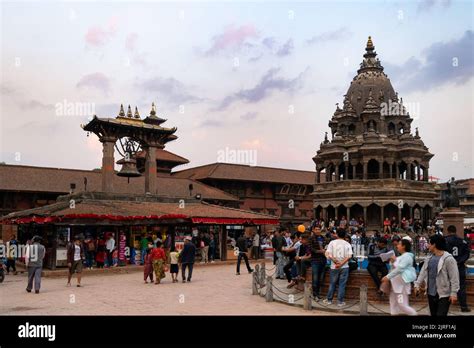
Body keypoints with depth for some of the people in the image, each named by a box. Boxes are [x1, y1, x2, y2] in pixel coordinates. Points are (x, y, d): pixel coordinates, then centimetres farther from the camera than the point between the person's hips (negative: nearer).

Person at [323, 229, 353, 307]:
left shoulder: (332, 242, -1)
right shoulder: (347, 244, 2)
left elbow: (328, 254, -10)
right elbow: (349, 256, -11)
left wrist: (336, 262, -7)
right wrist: (341, 264, -14)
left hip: (334, 267, 0)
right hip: (344, 267, 0)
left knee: (332, 283, 11)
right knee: (342, 284, 6)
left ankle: (329, 300, 20)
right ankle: (340, 301, 8)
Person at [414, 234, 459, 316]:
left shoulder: (448, 259, -14)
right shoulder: (429, 258, 9)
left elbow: (454, 277, -15)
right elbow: (423, 272, 15)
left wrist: (454, 293, -17)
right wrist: (417, 284, 8)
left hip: (443, 294, -7)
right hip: (431, 293, 7)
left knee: (441, 315, -9)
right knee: (433, 314, 15)